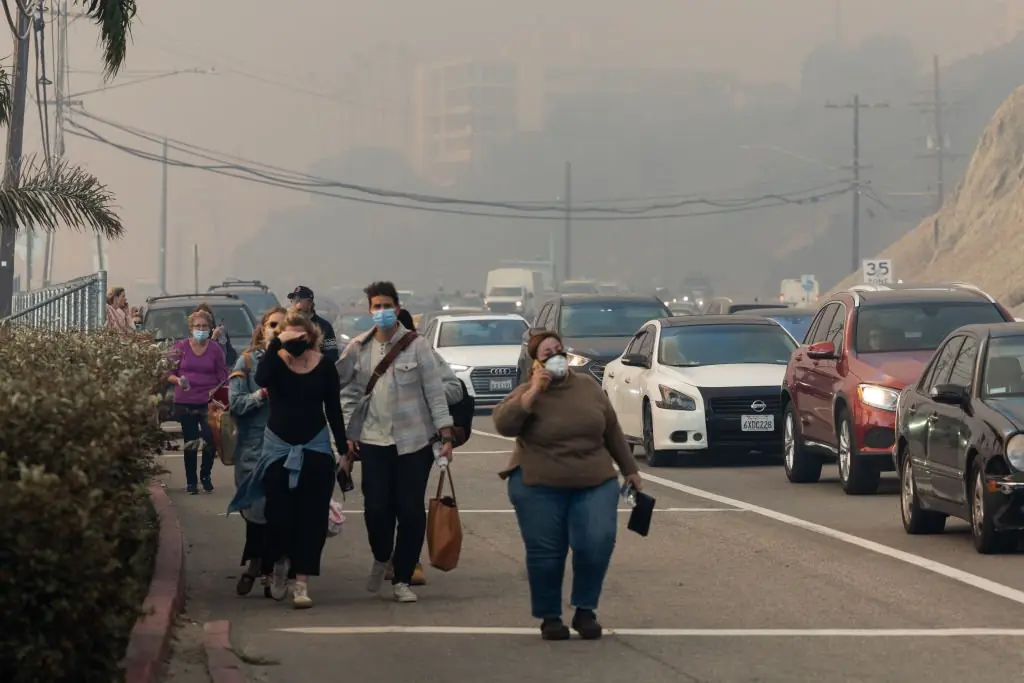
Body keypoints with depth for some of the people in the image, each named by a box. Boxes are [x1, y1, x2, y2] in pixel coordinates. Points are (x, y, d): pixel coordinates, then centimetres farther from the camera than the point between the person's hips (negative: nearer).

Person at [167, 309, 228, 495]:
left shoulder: (216, 349, 3)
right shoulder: (180, 347, 1)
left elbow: (223, 377, 5)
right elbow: (169, 374, 3)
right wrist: (178, 380, -17)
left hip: (209, 403, 0)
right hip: (185, 403, 0)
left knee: (210, 440, -9)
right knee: (190, 443, 5)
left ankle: (205, 475, 14)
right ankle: (190, 481, 17)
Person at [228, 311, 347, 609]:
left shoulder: (323, 365, -3)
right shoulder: (275, 360, -7)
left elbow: (333, 408, 5)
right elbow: (261, 379, -30)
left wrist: (343, 449, 6)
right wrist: (277, 343, -29)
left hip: (316, 447, 1)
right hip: (279, 447, -1)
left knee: (311, 517, -4)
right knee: (279, 514, -2)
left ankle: (301, 582, -3)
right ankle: (278, 565, 26)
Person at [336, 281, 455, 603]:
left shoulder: (416, 345, -4)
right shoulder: (358, 348, 3)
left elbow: (435, 391, -4)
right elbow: (349, 392, 9)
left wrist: (446, 434, -9)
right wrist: (349, 433, 2)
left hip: (414, 441, -2)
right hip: (373, 441, 2)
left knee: (411, 511, -1)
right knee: (376, 508, -1)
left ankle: (402, 580, 10)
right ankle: (381, 559, 29)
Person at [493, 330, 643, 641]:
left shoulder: (588, 386, 8)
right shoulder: (526, 393, -3)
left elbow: (612, 430, 17)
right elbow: (503, 424, -20)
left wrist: (630, 469, 19)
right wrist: (534, 391, -22)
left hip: (595, 484, 2)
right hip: (540, 487, -2)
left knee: (597, 543, -14)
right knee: (545, 553, -3)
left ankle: (585, 610, 2)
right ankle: (549, 617, 13)